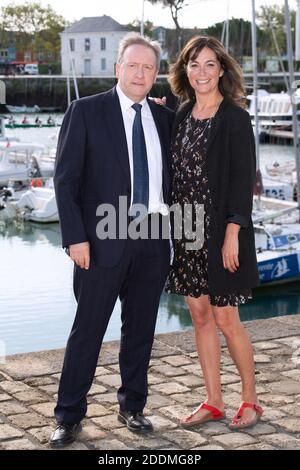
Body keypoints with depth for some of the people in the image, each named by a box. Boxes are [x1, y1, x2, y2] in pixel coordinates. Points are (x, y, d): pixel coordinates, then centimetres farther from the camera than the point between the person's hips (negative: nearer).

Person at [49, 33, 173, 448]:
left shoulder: (164, 118, 11)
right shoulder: (86, 111, -2)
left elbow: (172, 175, 15)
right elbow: (65, 178, -5)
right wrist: (75, 237, -12)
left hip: (154, 240, 4)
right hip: (104, 239, -4)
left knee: (141, 328, 12)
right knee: (88, 329, 2)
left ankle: (132, 406, 27)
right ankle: (69, 416, 14)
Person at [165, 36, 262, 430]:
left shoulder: (235, 118, -9)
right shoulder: (182, 116, 10)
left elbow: (243, 178, -12)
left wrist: (232, 234, -18)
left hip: (221, 230, -6)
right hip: (187, 230, 6)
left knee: (225, 319, -1)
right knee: (200, 316, 10)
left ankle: (250, 400, 18)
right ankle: (213, 401, 21)